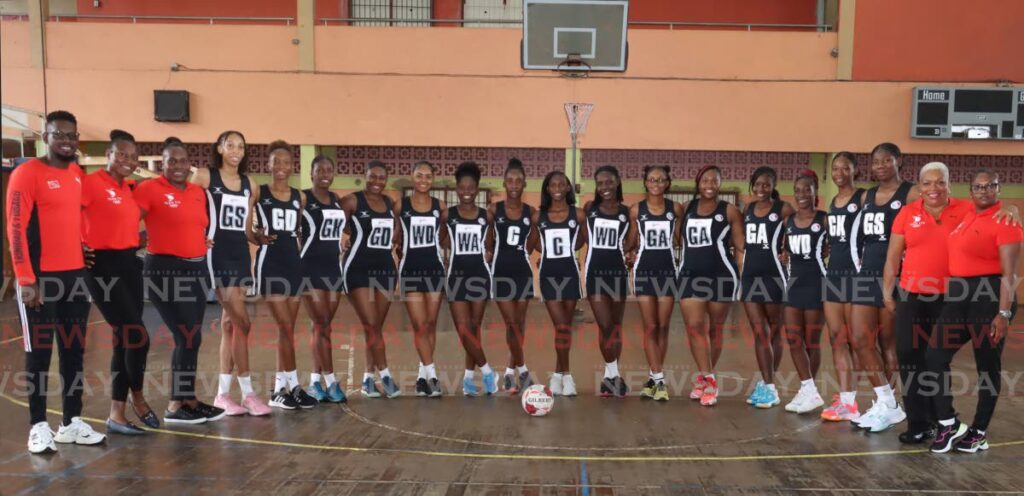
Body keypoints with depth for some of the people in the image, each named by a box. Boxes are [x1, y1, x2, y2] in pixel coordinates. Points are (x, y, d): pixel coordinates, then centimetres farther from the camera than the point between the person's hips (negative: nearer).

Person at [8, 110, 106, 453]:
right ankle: (39, 427, 11)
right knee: (39, 352, 1)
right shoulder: (27, 174, -9)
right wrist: (25, 279, -17)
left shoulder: (79, 175, 10)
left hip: (76, 274, 7)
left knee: (74, 350, 10)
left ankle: (72, 423, 18)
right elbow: (16, 229, -13)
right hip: (40, 277, -6)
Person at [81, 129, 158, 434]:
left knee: (124, 340, 9)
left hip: (130, 265, 8)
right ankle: (137, 398, 16)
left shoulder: (131, 188, 12)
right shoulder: (91, 182, -11)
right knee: (137, 338, -9)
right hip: (104, 266, -8)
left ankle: (117, 414, 17)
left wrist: (140, 238, 9)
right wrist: (80, 246, -15)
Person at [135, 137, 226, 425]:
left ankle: (187, 400, 23)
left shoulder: (198, 192, 12)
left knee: (190, 339, 12)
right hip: (166, 270, -7)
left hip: (196, 269, 7)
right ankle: (176, 406, 6)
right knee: (188, 338, -7)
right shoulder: (150, 189, -8)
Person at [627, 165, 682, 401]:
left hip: (668, 270, 1)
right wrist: (631, 255, -7)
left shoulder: (676, 208, 2)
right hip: (644, 271, -1)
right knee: (650, 327, -2)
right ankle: (659, 380, 0)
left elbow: (681, 239, 7)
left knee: (663, 327, 4)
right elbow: (631, 242, 9)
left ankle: (653, 377, 16)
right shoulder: (636, 210, 1)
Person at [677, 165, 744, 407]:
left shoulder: (730, 211, 1)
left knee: (714, 329, 6)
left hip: (721, 276, -2)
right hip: (690, 276, 2)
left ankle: (704, 377, 20)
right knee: (694, 326, -8)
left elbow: (740, 248, 1)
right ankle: (709, 379, -3)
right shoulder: (686, 209, 10)